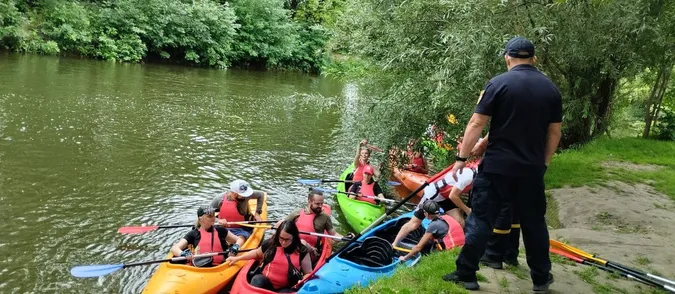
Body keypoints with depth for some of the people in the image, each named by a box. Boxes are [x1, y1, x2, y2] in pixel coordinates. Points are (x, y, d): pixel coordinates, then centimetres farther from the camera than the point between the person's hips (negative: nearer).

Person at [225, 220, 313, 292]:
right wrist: (237, 258, 22)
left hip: (286, 288, -2)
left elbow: (308, 273, 4)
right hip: (265, 281, 2)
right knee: (257, 280, -32)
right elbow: (257, 253, 24)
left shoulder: (301, 251, -4)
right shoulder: (270, 244, 2)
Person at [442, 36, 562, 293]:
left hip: (496, 166, -4)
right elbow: (554, 132, 10)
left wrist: (461, 158, -4)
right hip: (532, 169, 4)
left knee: (481, 219, 4)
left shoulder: (498, 83, -7)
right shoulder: (551, 89, 7)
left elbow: (476, 123, -10)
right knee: (534, 222, 15)